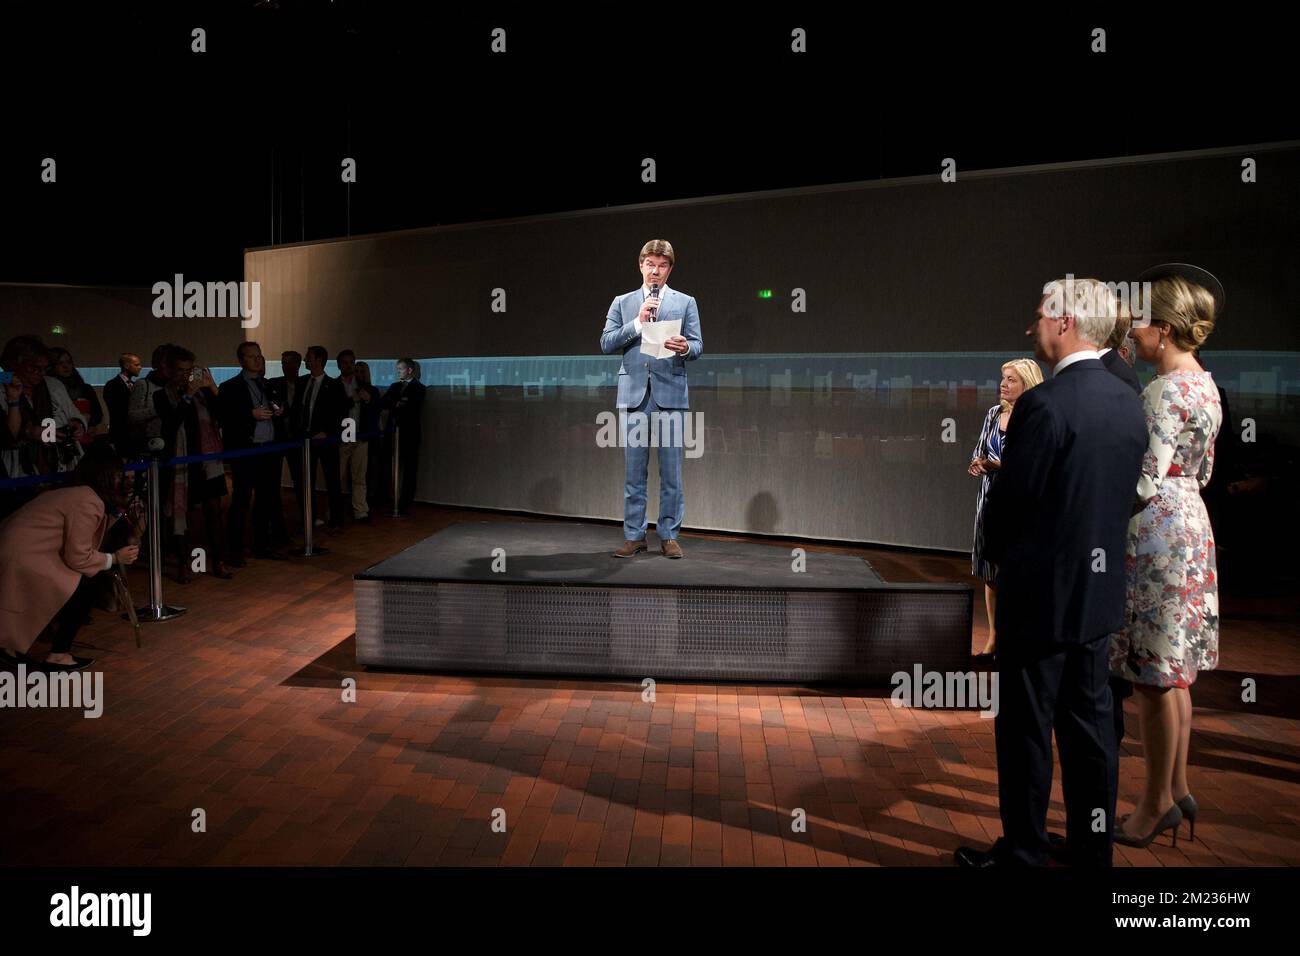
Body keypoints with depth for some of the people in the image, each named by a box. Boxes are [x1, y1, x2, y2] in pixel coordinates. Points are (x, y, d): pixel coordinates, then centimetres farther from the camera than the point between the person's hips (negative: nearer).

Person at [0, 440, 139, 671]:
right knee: (83, 591, -5)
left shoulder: (74, 493, 16)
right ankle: (58, 656, 3)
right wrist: (115, 558, -1)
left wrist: (117, 513, 16)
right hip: (21, 563, -10)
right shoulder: (89, 502, -15)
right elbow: (78, 557, -15)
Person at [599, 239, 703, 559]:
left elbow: (698, 346, 5)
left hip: (670, 392, -1)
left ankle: (668, 536, 8)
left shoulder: (685, 302, 12)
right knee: (634, 470, 4)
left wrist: (684, 347, -17)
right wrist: (637, 322, -8)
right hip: (633, 393, 1)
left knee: (671, 470, 0)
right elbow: (606, 344, 3)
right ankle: (634, 536, 12)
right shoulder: (622, 303, 14)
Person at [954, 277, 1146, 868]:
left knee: (1026, 727, 5)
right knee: (1089, 720, 17)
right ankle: (1093, 845, 30)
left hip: (1041, 592, -8)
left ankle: (1023, 851, 18)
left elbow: (1010, 501, -16)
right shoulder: (1129, 402, 4)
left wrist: (998, 553, 3)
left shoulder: (1043, 404, -21)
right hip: (1101, 589, 8)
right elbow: (1123, 494, 11)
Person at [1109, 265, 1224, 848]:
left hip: (1157, 534, -10)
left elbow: (1146, 483, -21)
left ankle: (1156, 804, 14)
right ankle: (1177, 791, 28)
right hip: (1190, 527, 10)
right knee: (1173, 675, 17)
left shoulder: (1165, 391, -18)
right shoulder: (1205, 385, 12)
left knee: (1153, 677, 1)